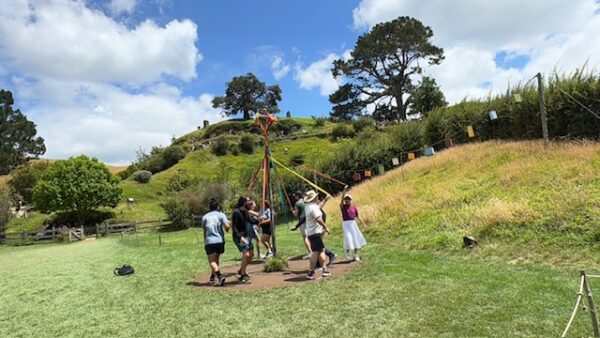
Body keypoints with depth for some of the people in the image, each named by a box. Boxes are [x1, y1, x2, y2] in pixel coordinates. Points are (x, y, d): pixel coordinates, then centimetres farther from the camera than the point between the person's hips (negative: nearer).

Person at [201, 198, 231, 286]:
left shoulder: (205, 217, 10)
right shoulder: (221, 215, 2)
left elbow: (204, 231, 15)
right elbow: (227, 226, -12)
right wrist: (228, 229, 11)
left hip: (209, 241, -1)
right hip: (220, 240, 1)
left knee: (212, 261, -4)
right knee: (216, 260, 18)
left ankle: (219, 275, -26)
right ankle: (213, 278, 26)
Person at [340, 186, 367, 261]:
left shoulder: (354, 207, 6)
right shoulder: (343, 206, -4)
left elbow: (358, 216, 9)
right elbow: (342, 200, -23)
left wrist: (363, 223, 3)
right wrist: (344, 191, -33)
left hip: (353, 223, 4)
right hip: (346, 224, -4)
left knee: (356, 238, 8)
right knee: (348, 238, -13)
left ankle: (356, 255, 22)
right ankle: (347, 252, 14)